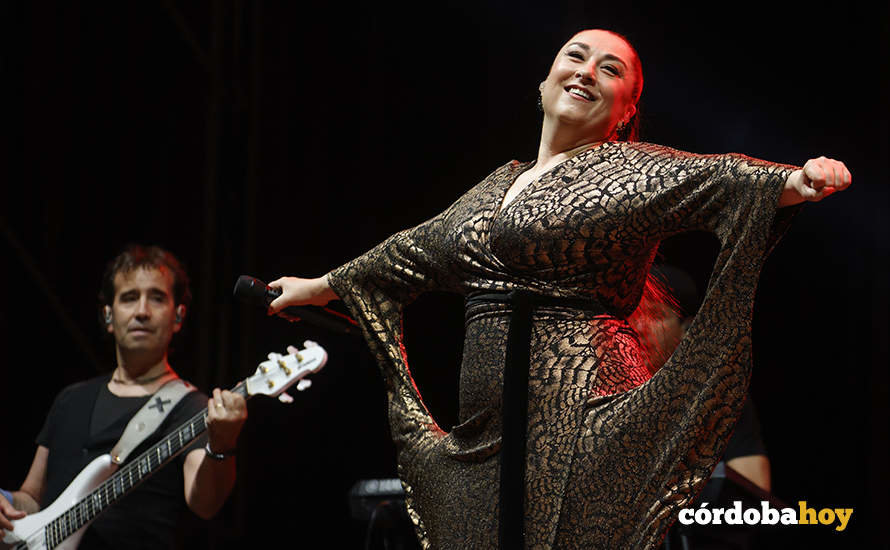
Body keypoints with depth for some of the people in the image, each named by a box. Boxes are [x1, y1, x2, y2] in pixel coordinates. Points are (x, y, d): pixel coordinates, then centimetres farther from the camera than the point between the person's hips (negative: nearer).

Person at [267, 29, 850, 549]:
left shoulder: (628, 170, 2)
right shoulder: (504, 183, 21)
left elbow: (717, 179, -17)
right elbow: (420, 249, 35)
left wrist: (793, 180, -38)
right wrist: (322, 286, 45)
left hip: (582, 414, -6)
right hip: (490, 421, 6)